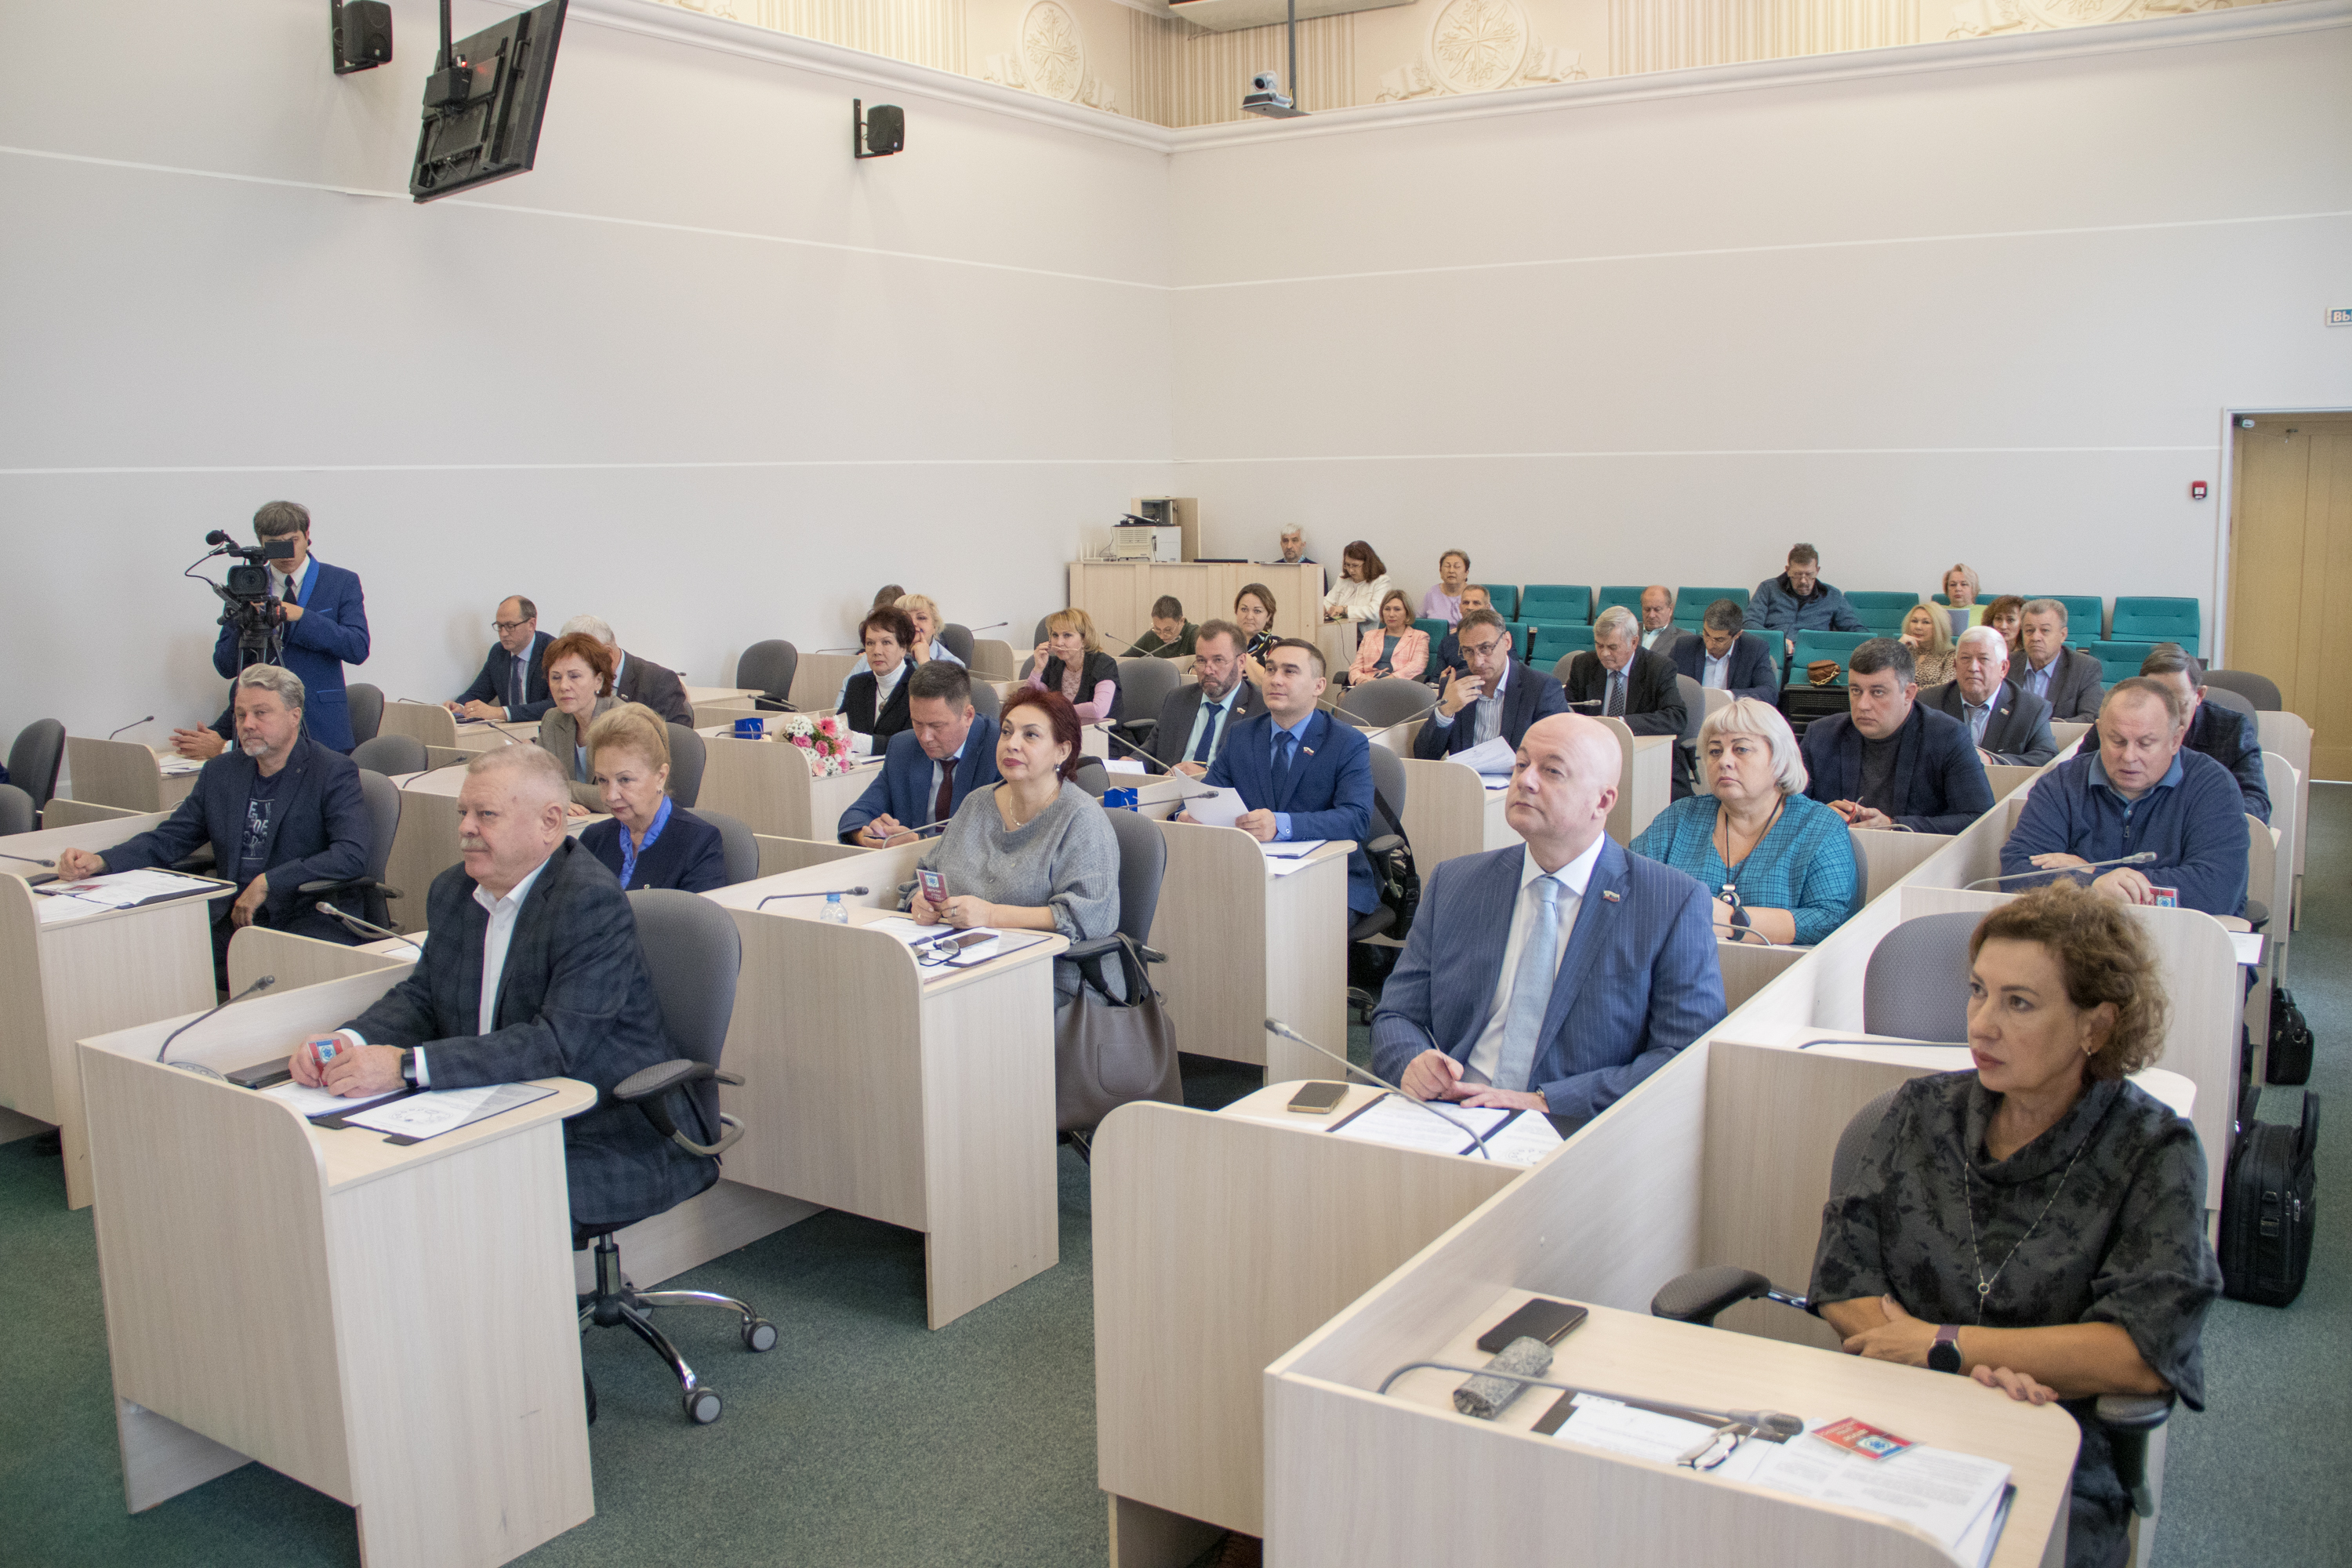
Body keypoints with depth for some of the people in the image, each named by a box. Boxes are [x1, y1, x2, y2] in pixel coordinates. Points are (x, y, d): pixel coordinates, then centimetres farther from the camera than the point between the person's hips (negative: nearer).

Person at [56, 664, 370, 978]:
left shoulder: (334, 772, -2)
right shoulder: (220, 772, 17)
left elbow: (353, 854, -15)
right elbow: (167, 839, 18)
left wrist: (267, 883, -17)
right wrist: (99, 863, -1)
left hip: (309, 921, -6)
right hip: (233, 922, 6)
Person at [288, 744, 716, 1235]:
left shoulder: (592, 901, -19)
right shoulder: (453, 891, 9)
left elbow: (559, 1042, -27)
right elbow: (422, 996, 13)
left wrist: (408, 1066, -30)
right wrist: (345, 1043, -9)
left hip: (611, 1140, -7)